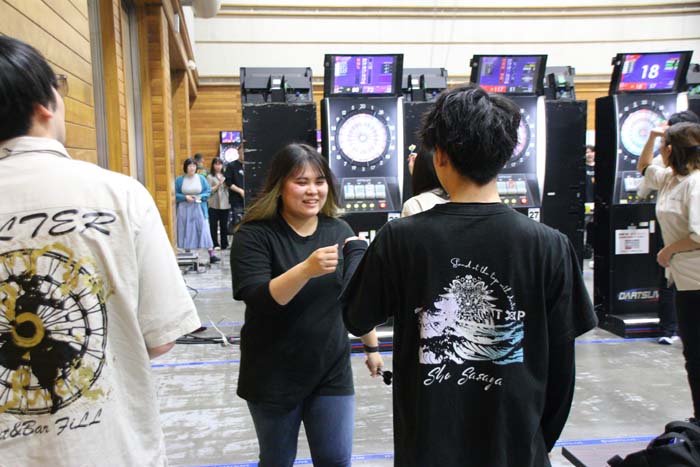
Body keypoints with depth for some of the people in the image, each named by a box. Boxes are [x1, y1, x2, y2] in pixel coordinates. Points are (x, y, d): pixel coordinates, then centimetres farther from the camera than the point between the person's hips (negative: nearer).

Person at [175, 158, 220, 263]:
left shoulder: (201, 178, 1)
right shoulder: (179, 180, -1)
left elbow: (208, 191, 4)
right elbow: (175, 194, 0)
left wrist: (200, 197, -14)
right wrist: (185, 197, -15)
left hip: (199, 208, 0)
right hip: (184, 209, 0)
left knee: (204, 231, -5)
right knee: (186, 232, 4)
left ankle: (211, 256, -6)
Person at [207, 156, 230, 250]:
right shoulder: (210, 177, 1)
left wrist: (226, 183, -6)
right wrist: (218, 184, -14)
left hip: (225, 204, 3)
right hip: (214, 205, -3)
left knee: (224, 225, 7)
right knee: (214, 225, 0)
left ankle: (224, 244, 15)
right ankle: (215, 245, 8)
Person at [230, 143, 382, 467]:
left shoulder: (340, 231, 1)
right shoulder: (254, 235, -12)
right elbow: (257, 301, -24)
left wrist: (372, 346, 14)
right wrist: (306, 269, -37)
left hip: (332, 373, 3)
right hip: (274, 377, -2)